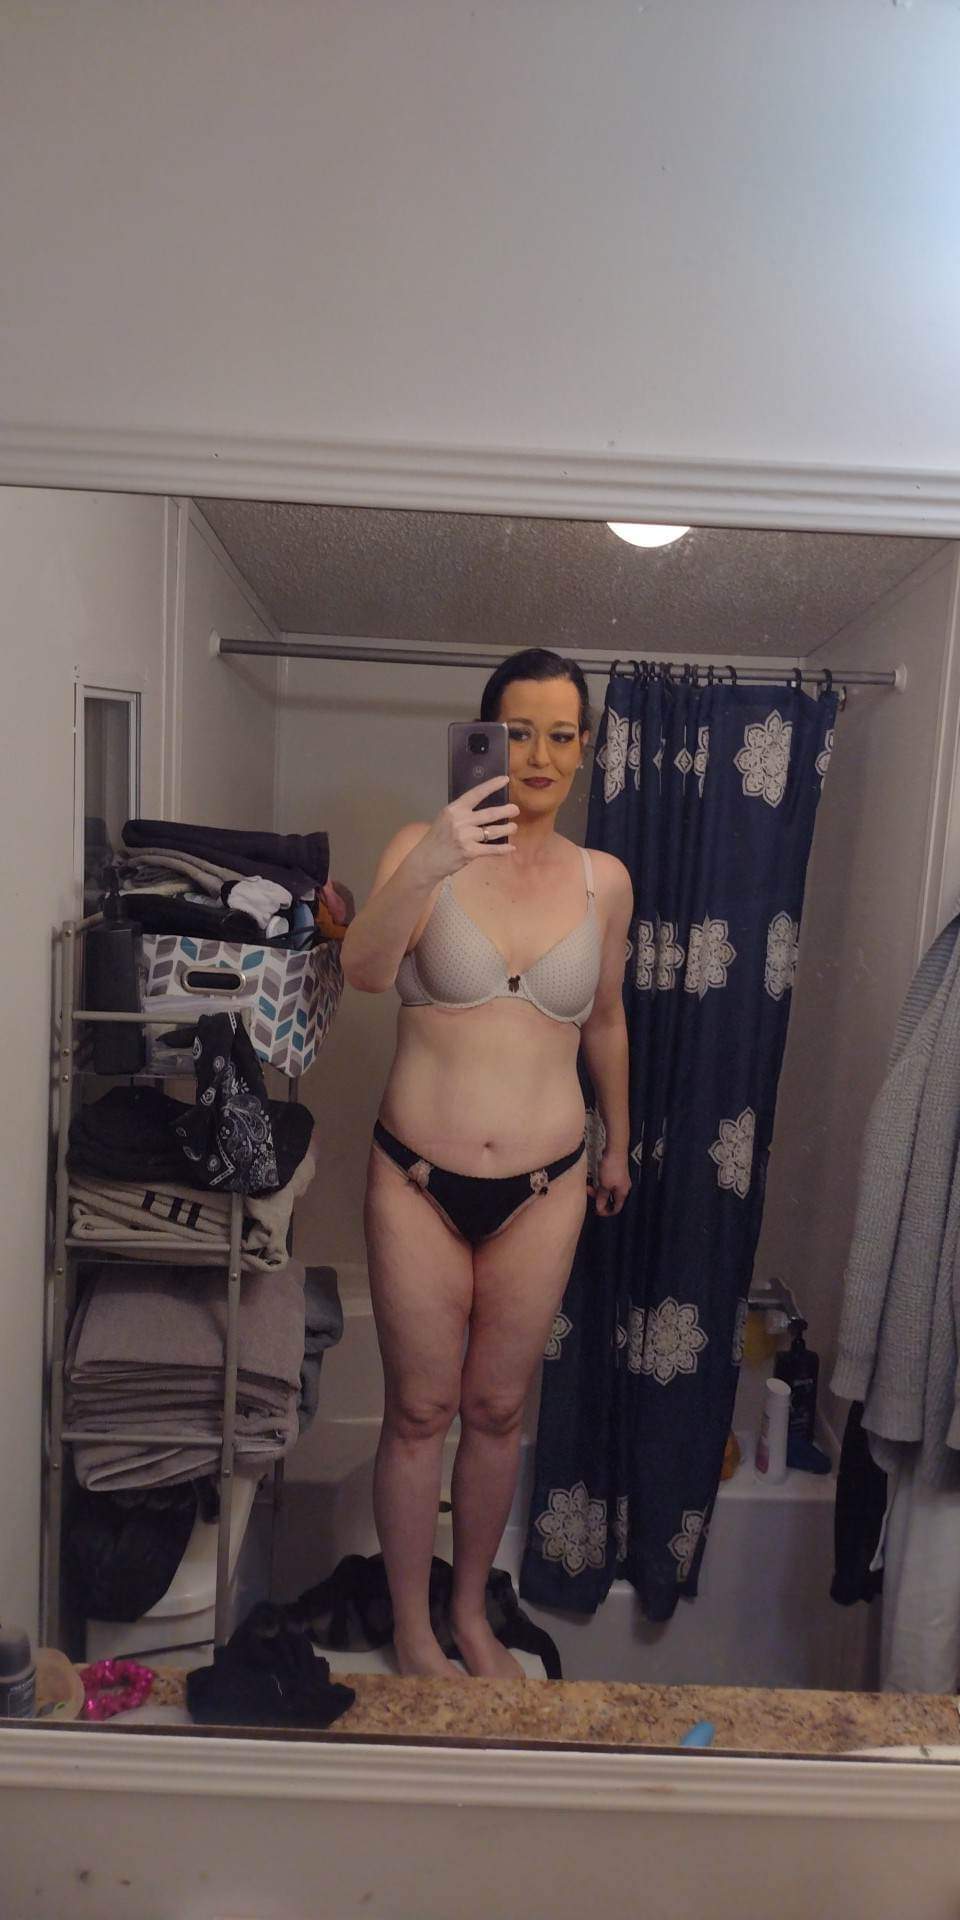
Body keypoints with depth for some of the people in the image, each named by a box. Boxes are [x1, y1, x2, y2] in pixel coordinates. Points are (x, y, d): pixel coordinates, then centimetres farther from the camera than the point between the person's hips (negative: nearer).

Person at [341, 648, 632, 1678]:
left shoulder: (605, 881, 0)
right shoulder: (425, 848, -8)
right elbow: (363, 971, -27)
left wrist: (617, 1144, 23)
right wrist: (426, 868, -44)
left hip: (543, 1187, 2)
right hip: (417, 1178, -2)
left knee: (498, 1409, 17)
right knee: (418, 1410, 12)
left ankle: (471, 1613, 42)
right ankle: (412, 1630, 37)